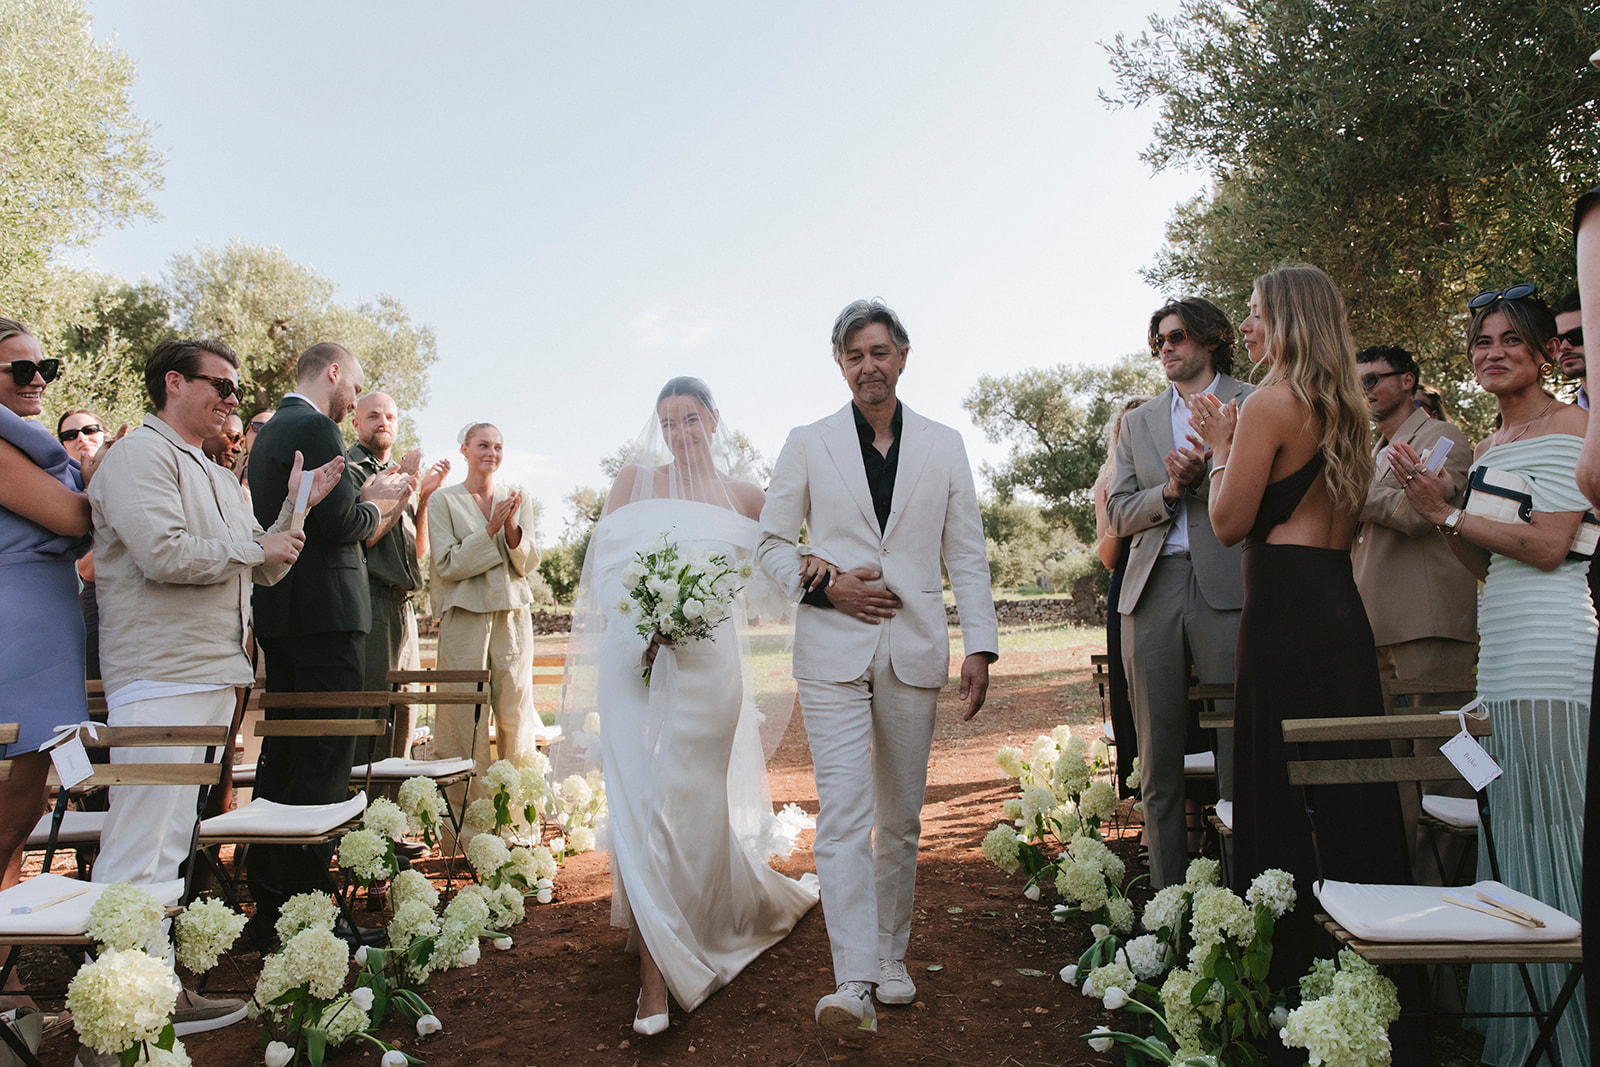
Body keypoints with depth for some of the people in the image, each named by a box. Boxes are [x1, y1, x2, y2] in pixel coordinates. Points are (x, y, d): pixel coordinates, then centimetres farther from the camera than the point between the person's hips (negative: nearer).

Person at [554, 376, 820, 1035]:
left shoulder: (742, 496, 9)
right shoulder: (634, 481, 11)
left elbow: (768, 581, 15)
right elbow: (604, 568, 7)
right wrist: (644, 622, -12)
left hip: (708, 664, 0)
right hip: (633, 659, 1)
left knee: (691, 805, 5)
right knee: (638, 803, -7)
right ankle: (655, 976, 1)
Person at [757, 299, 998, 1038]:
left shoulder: (944, 447, 9)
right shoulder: (807, 445, 6)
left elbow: (966, 555, 7)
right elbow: (772, 542, 8)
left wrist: (980, 645, -1)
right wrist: (825, 584, -10)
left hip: (914, 651, 2)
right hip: (832, 650, -2)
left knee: (901, 817, 11)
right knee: (843, 811, -10)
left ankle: (891, 955, 27)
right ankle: (855, 983, -9)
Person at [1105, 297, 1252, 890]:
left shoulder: (1255, 406, 10)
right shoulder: (1138, 422, 21)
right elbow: (1118, 515, 13)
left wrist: (1204, 473, -11)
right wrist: (1170, 490, -5)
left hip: (1227, 589, -3)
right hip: (1153, 591, 4)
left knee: (1239, 753, -5)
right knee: (1158, 762, 5)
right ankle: (1167, 901, 14)